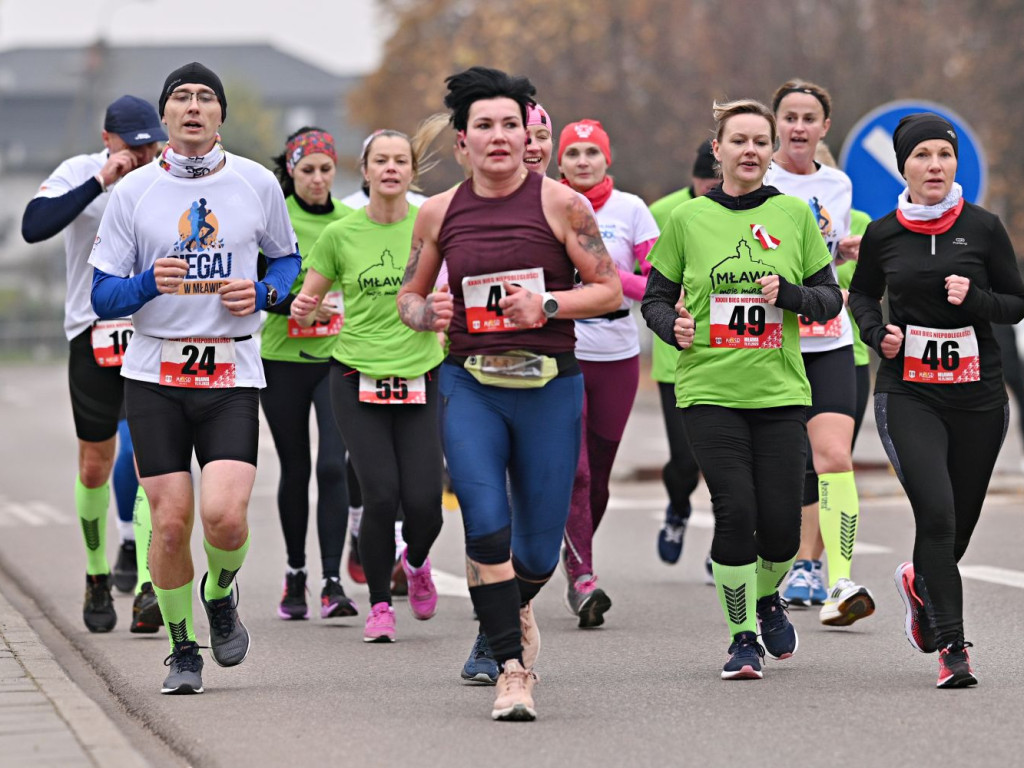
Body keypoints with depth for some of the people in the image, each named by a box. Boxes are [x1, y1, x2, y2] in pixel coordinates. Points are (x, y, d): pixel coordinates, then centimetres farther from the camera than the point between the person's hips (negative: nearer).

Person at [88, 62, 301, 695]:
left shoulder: (257, 183, 5)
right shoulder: (134, 191, 3)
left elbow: (288, 260, 18)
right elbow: (103, 296, 4)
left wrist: (262, 293, -4)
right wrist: (149, 283, -17)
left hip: (232, 372, 0)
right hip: (156, 371, 0)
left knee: (224, 514, -16)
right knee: (171, 520, -3)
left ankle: (221, 595, 17)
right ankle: (183, 649, 17)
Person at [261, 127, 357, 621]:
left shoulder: (352, 222, 6)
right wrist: (298, 304, -23)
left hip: (339, 358, 1)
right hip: (283, 358, -1)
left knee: (332, 465, -12)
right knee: (294, 469, 8)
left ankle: (332, 582, -12)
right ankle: (295, 573, 23)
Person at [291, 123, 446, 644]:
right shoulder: (341, 234, 0)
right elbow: (307, 300, 8)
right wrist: (302, 309, -15)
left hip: (420, 380, 1)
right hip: (357, 380, -1)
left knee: (423, 501, -7)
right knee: (381, 497, -12)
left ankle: (416, 562, 30)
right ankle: (379, 605, 10)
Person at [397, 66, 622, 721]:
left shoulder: (560, 204, -2)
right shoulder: (440, 212, 6)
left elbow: (610, 291, 0)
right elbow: (408, 296, 17)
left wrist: (547, 305, -16)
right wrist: (428, 312, -6)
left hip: (550, 385, -1)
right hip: (469, 385, 1)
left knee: (540, 549, 4)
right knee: (486, 525, -17)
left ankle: (514, 605, 39)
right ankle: (513, 667, -7)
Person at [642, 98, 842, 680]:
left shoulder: (794, 215, 5)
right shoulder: (688, 219, 4)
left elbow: (831, 299, 8)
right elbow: (656, 297, 11)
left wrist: (788, 293, -12)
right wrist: (674, 326, -10)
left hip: (781, 391, 1)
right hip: (710, 389, -1)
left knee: (782, 521, -2)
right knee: (735, 512, -12)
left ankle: (768, 598, 31)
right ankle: (743, 638, 3)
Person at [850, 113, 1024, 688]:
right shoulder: (883, 234, 2)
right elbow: (862, 293, 20)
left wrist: (975, 298, -13)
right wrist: (878, 333, 0)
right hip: (908, 394, -1)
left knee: (960, 520, 10)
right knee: (936, 512, -18)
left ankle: (921, 583, 44)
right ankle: (952, 646, -12)